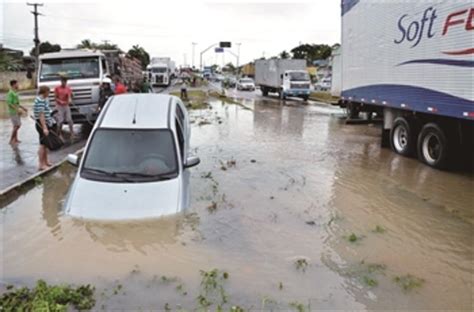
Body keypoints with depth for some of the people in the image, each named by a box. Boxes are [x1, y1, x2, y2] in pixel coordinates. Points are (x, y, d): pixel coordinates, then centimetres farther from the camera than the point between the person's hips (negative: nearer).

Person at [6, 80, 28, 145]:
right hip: (13, 112, -10)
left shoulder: (15, 92, 13)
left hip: (16, 112, 10)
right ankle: (11, 140, -4)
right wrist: (17, 110, -27)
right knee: (16, 126, -10)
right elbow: (9, 103, -23)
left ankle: (15, 139, 21)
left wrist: (22, 108, 22)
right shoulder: (10, 93, -16)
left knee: (17, 126, 13)